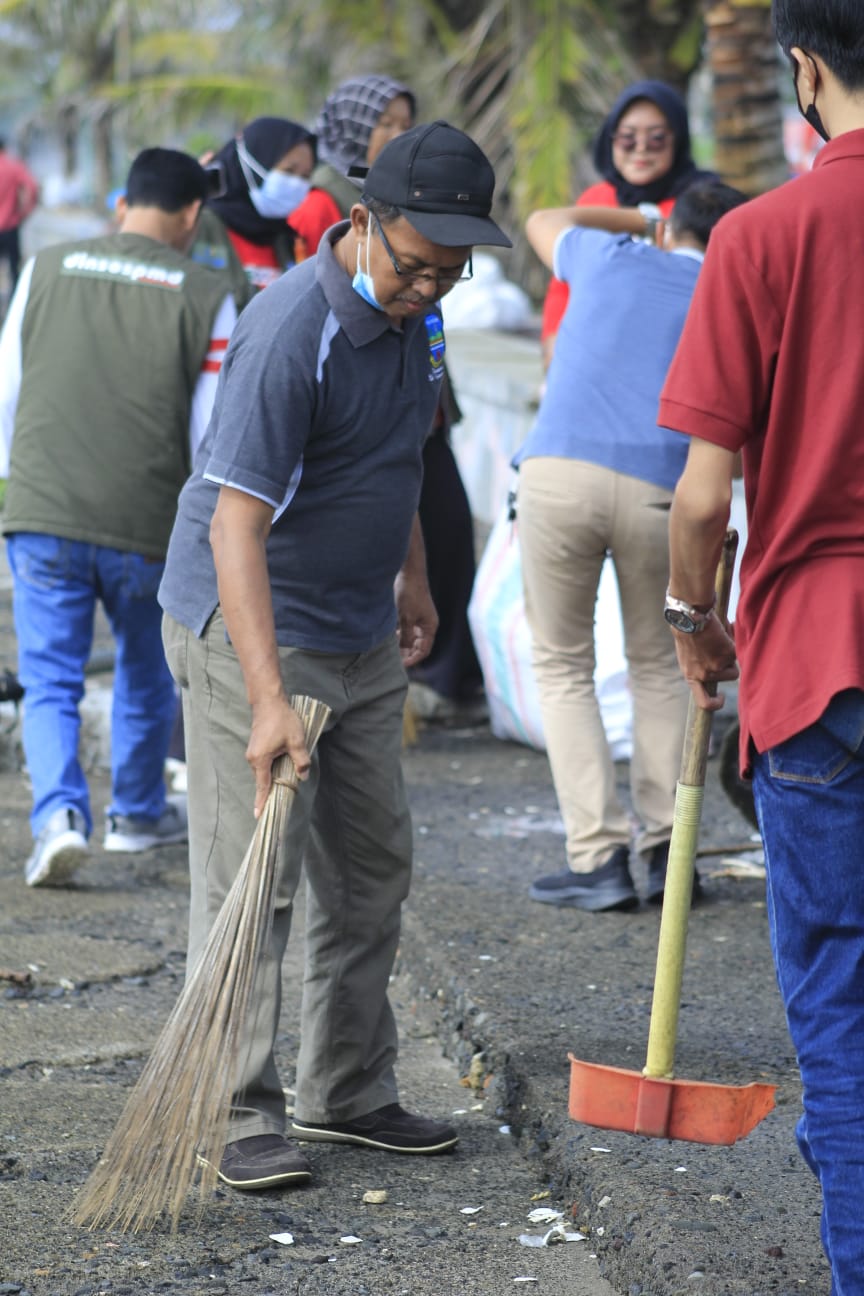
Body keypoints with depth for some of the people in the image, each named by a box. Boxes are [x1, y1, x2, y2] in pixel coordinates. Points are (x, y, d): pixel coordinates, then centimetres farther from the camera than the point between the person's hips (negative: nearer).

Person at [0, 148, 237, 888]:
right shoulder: (205, 298, -2)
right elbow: (211, 433, -2)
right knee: (147, 673, 21)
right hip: (150, 525, 0)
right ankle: (138, 812, 36)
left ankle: (60, 814, -16)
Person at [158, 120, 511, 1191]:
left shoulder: (411, 311, 2)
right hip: (249, 629, -9)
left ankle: (346, 1092, 23)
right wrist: (268, 699, -37)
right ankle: (238, 1119, -2)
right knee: (251, 879, -8)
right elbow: (235, 525, -30)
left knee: (372, 865, 13)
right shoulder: (290, 333, -26)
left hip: (362, 635, 9)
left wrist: (411, 575, 23)